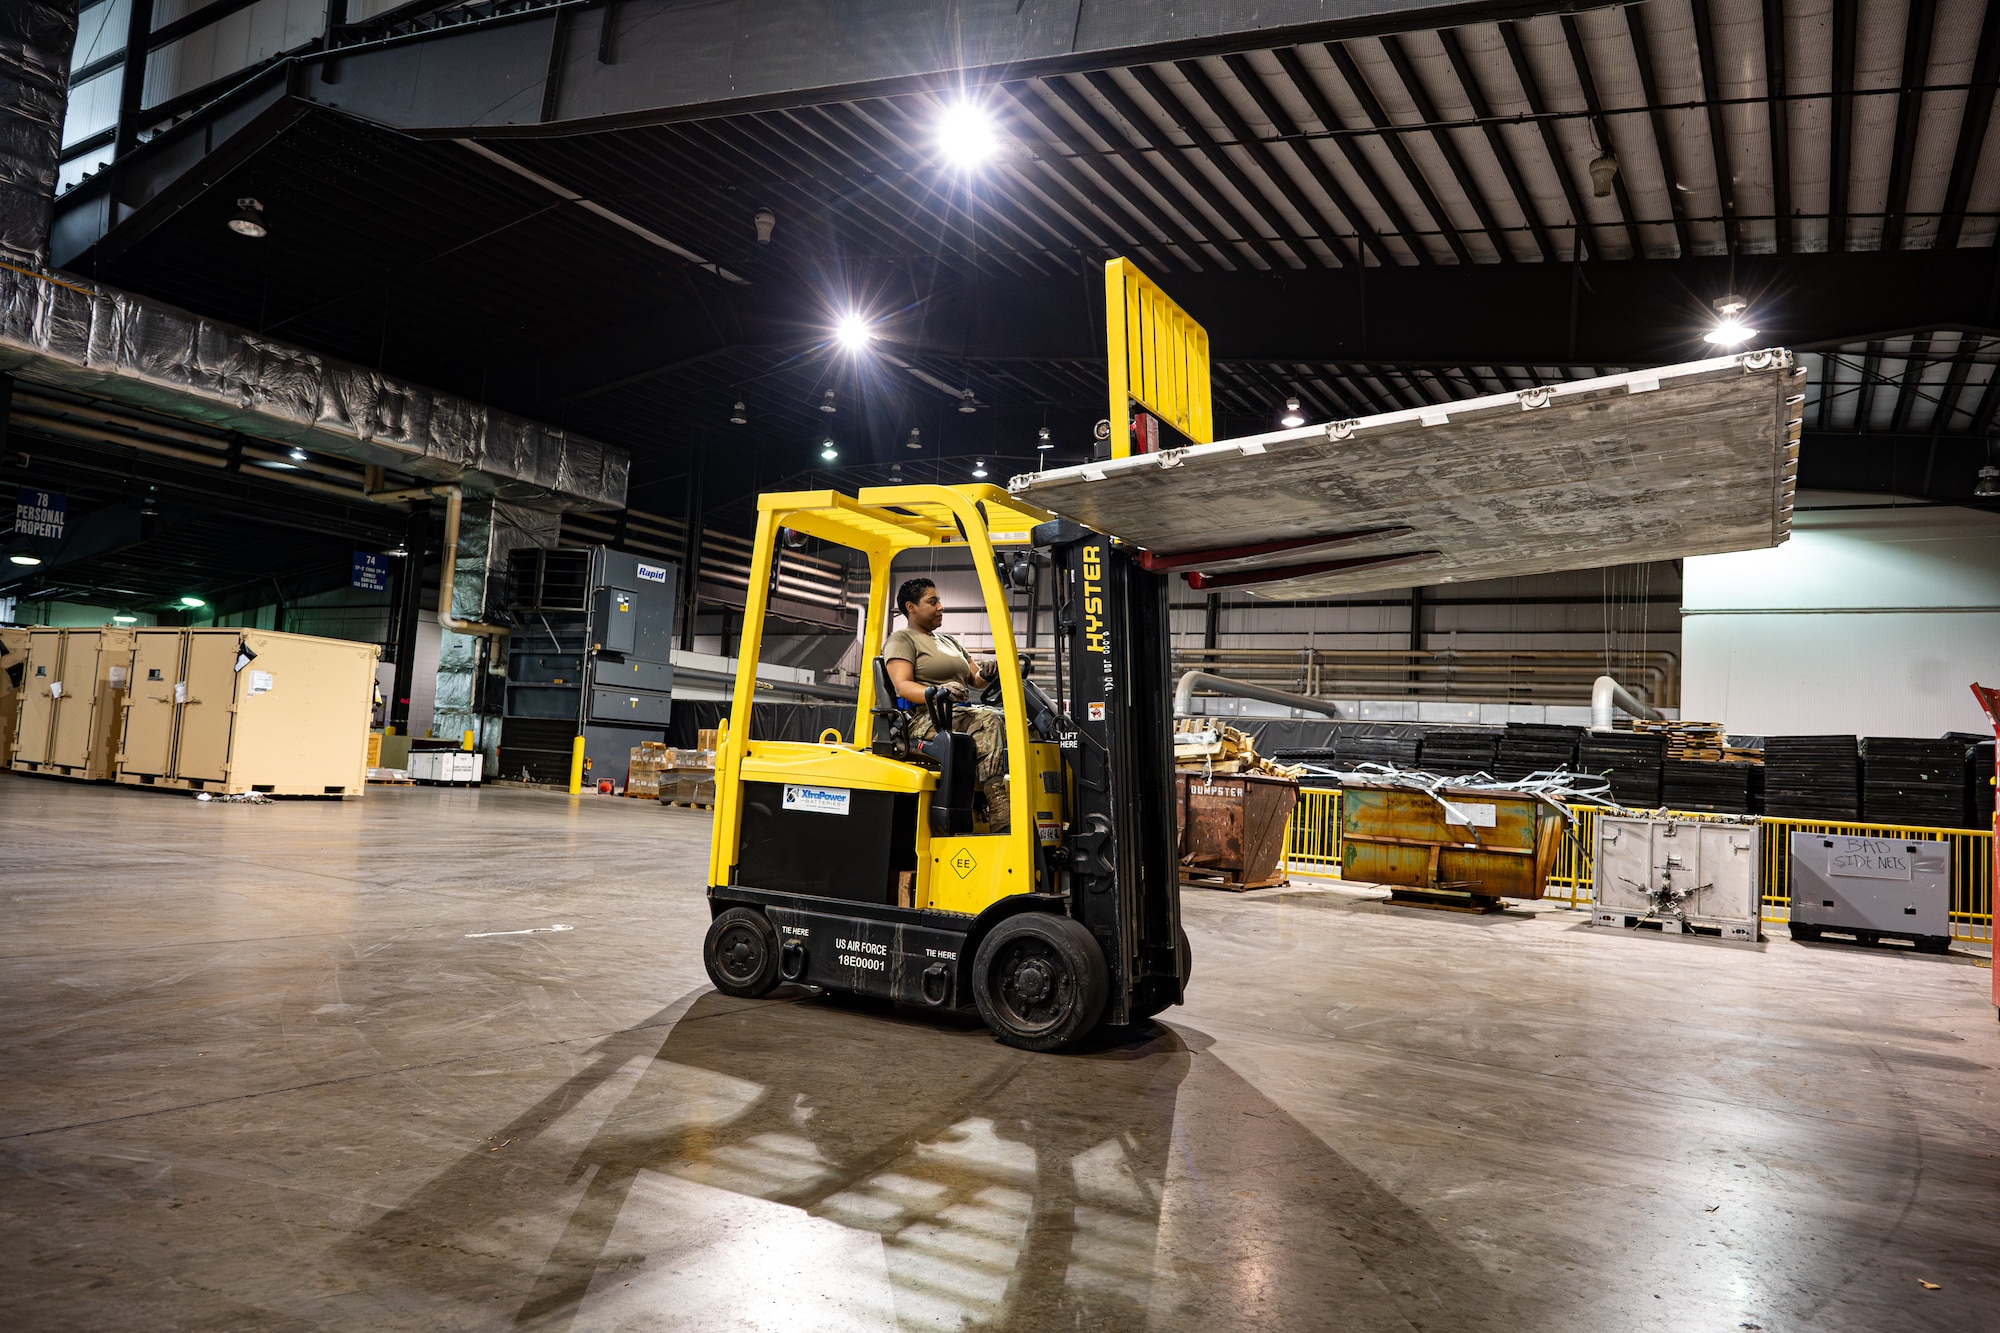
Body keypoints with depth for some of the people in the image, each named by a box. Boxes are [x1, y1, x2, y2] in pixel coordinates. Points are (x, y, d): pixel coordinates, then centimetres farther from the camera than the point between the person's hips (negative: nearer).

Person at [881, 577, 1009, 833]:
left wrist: (985, 674, 0)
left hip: (963, 714, 7)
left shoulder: (949, 641, 31)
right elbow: (902, 687, -9)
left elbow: (975, 681, 25)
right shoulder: (901, 640, 7)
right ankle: (1001, 819, -40)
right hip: (926, 720, -7)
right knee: (991, 721, -34)